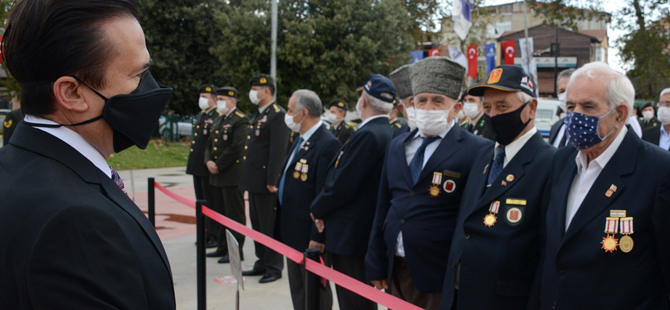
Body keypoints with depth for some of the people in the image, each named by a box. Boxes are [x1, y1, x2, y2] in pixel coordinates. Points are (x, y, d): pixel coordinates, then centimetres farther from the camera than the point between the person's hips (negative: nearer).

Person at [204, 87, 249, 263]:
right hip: (216, 176, 9)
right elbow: (209, 144, 18)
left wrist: (219, 166, -16)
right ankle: (222, 247, 26)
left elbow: (237, 148, -19)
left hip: (232, 176, -9)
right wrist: (208, 161, -1)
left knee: (235, 215, -2)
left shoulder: (240, 121, -11)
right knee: (219, 213, 15)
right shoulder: (217, 121, 18)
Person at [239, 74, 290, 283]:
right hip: (254, 181, 10)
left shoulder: (277, 115, -12)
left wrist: (271, 180, -22)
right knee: (257, 225, 15)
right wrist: (247, 176, 19)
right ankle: (262, 263, 25)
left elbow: (278, 150, -19)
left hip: (266, 182, -10)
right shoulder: (259, 115, 19)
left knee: (269, 226, -2)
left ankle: (274, 267, 7)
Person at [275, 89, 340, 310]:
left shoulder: (327, 144, -19)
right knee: (297, 288, 19)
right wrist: (282, 227, 17)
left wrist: (318, 236, -23)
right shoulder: (301, 140, 12)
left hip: (309, 235, -10)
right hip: (292, 232, 10)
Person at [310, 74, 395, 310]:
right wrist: (324, 210, 11)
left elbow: (342, 185, -21)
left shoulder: (367, 135, -20)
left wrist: (317, 210, -4)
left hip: (350, 236, -10)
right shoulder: (388, 133, 10)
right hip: (368, 234, 10)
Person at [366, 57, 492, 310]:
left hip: (439, 280, -5)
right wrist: (376, 266, 13)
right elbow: (383, 208, 13)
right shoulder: (398, 146, 10)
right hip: (395, 273, 5)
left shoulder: (477, 152, -9)